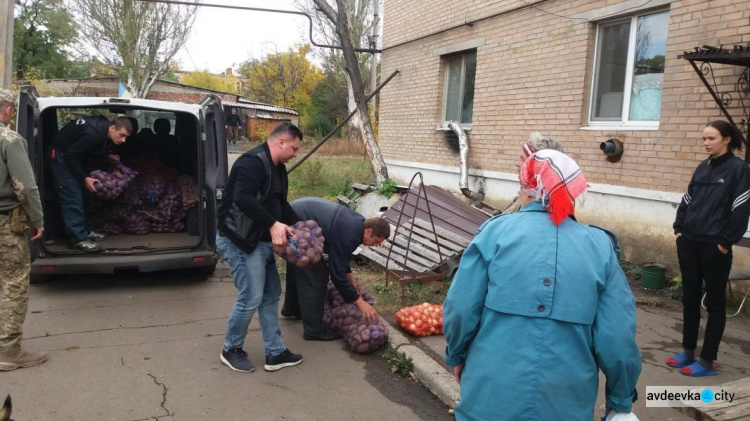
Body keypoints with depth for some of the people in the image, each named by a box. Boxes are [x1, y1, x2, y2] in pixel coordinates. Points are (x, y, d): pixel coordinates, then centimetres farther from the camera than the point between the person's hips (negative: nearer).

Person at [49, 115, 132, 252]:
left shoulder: (105, 128, -8)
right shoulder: (93, 134, -35)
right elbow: (70, 155, -28)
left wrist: (108, 155, -2)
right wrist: (84, 178, -25)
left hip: (75, 154, 10)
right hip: (62, 154, -10)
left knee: (80, 193, 12)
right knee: (72, 196, -12)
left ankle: (82, 230, 20)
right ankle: (78, 238, -12)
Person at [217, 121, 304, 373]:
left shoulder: (277, 168, 14)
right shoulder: (253, 162, -19)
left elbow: (281, 204, 20)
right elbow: (242, 199, -33)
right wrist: (273, 224, -34)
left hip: (261, 241, 11)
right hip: (239, 241, -11)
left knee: (271, 295, 13)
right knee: (251, 298, -5)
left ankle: (275, 353, 22)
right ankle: (231, 350, 18)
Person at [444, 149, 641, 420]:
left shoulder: (496, 231, -8)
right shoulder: (599, 246, -3)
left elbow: (460, 311, -8)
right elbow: (617, 339, -5)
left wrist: (456, 355, 11)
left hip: (491, 398, -1)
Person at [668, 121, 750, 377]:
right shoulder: (702, 168, 12)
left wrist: (726, 242, -12)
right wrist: (679, 229, 8)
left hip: (714, 246, -6)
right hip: (689, 243, 6)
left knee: (715, 302, 4)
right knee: (690, 298, 12)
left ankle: (707, 361, 11)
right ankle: (688, 351, 24)